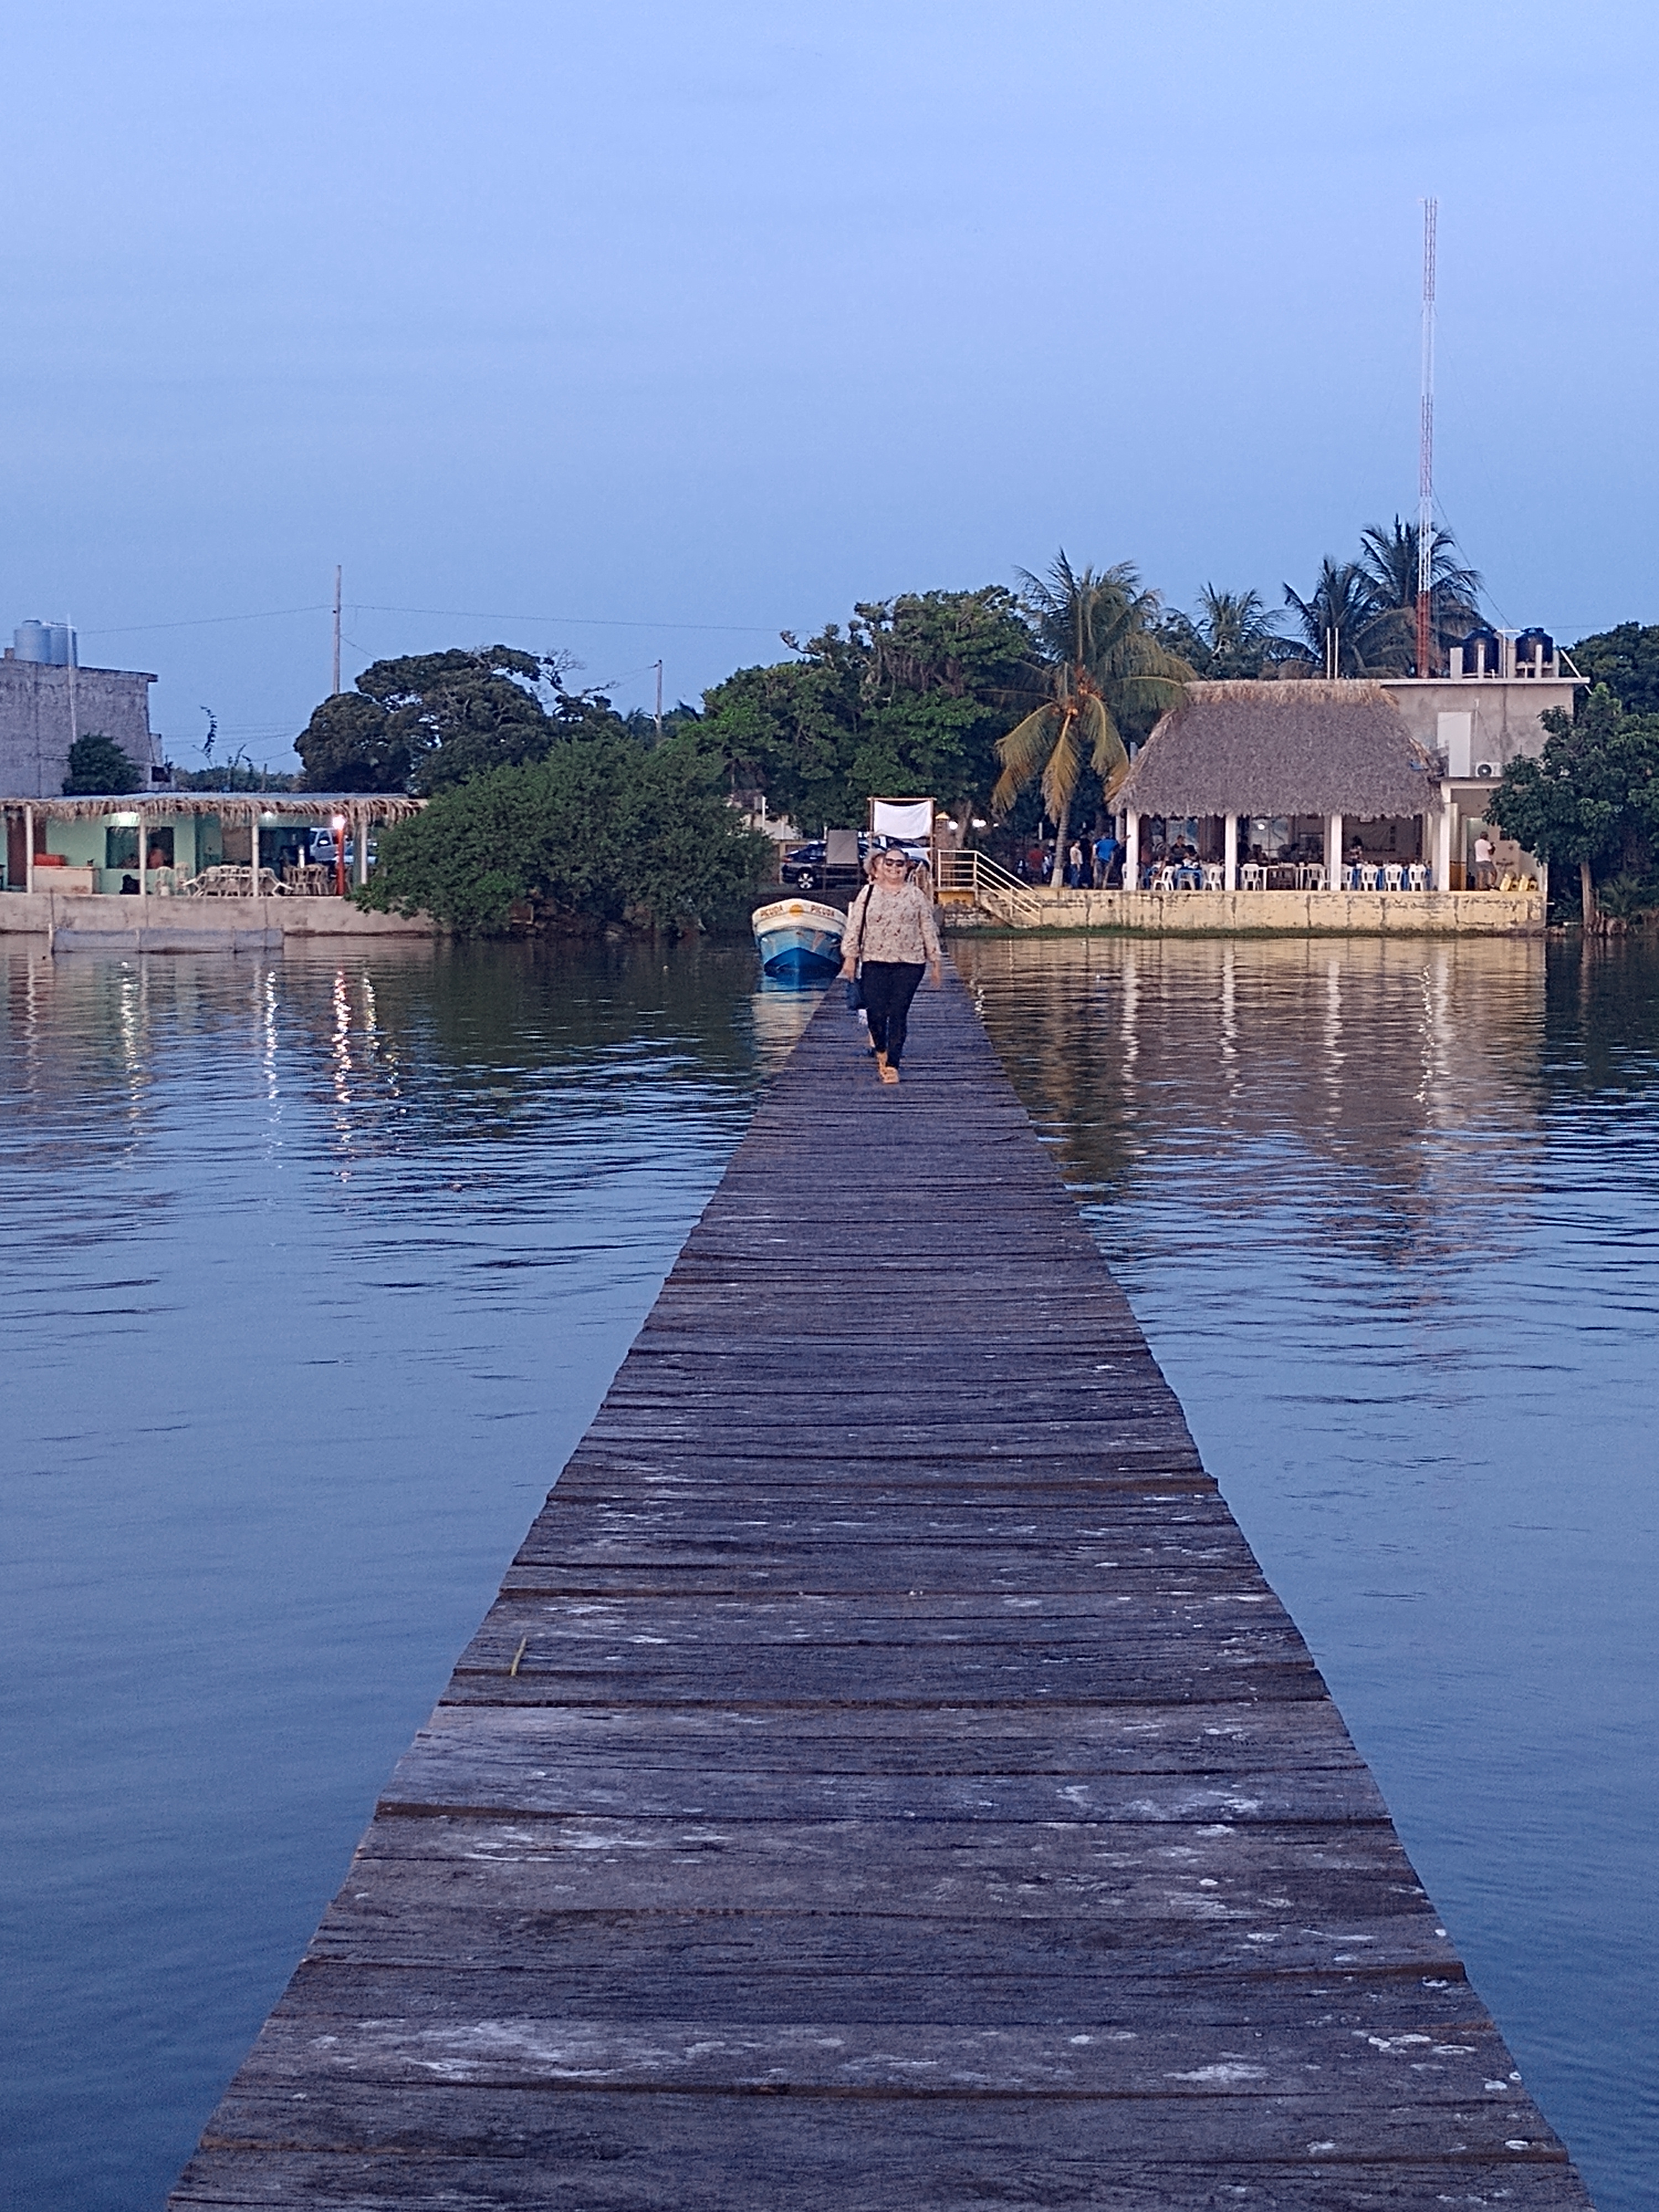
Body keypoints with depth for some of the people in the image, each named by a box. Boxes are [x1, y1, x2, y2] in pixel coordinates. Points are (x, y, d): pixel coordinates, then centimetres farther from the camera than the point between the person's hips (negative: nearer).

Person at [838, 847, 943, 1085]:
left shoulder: (916, 895, 6)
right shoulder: (868, 893, 6)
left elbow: (929, 929, 8)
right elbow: (854, 926, 5)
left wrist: (936, 960, 7)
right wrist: (850, 956, -1)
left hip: (909, 963, -1)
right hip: (875, 962, 1)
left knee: (898, 1014, -6)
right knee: (876, 1012, -5)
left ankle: (892, 1064, 0)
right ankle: (881, 1050, 24)